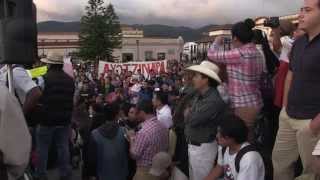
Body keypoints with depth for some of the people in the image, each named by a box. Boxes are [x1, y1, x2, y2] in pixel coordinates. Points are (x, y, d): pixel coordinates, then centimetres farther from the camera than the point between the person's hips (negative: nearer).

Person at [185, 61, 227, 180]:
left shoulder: (214, 100, -26)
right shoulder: (199, 95, 5)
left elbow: (192, 120, -25)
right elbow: (188, 116, 11)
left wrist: (187, 114, -5)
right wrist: (189, 115, -10)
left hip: (203, 147, -9)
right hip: (192, 145, 9)